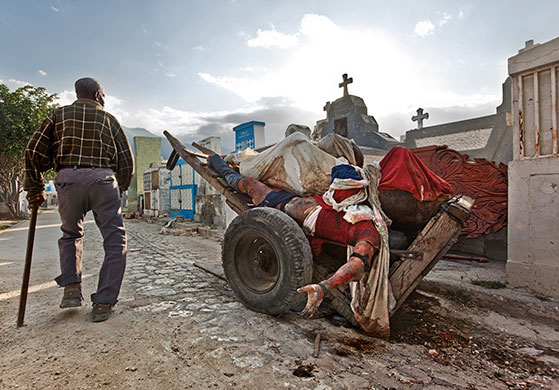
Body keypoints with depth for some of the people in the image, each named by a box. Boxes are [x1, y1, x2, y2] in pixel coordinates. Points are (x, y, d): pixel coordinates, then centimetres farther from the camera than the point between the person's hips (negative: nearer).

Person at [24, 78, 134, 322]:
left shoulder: (59, 115, 16)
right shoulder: (108, 119, 15)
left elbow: (34, 152, 8)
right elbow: (127, 162, 10)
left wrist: (35, 189, 16)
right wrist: (119, 191, 21)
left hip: (67, 178, 2)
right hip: (102, 179, -2)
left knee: (70, 234, 25)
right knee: (115, 242, 4)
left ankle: (71, 288, 14)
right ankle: (103, 304, 2)